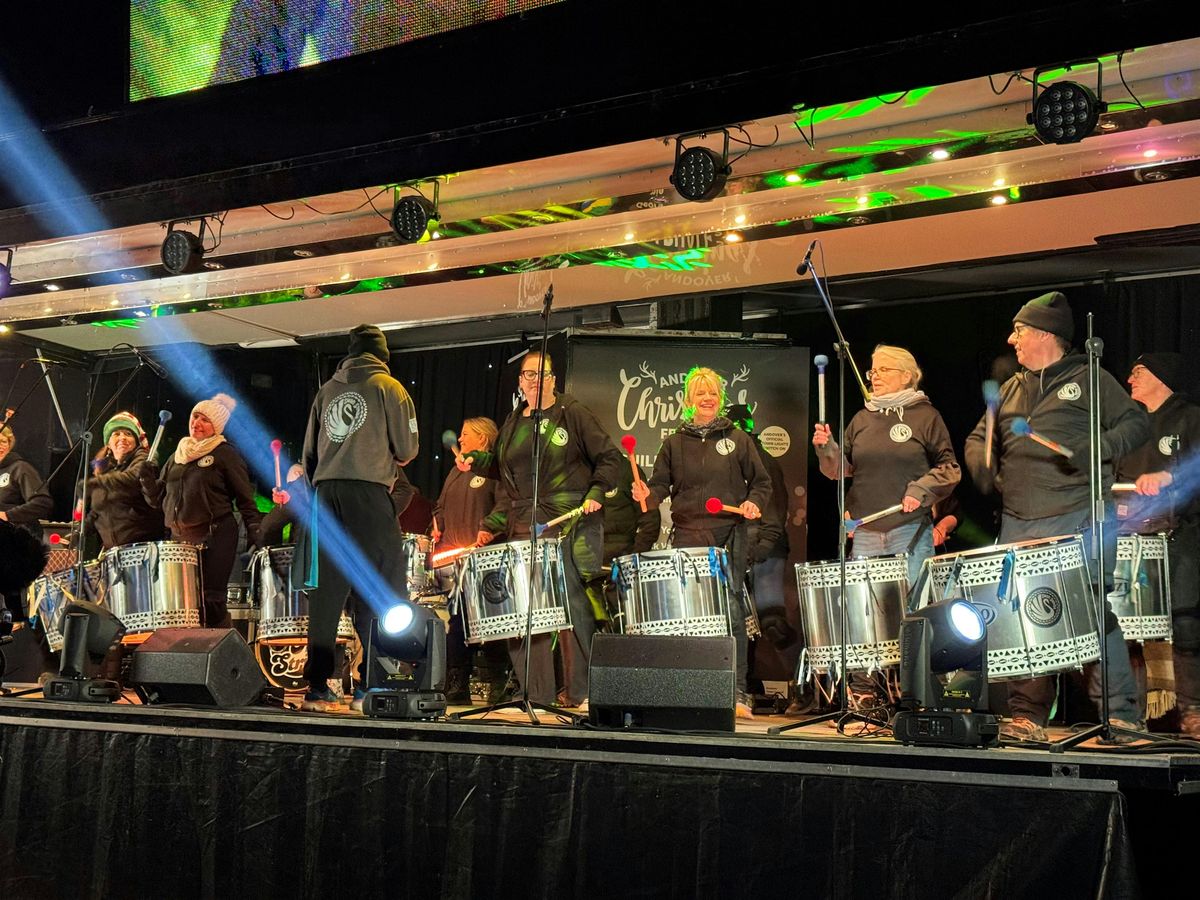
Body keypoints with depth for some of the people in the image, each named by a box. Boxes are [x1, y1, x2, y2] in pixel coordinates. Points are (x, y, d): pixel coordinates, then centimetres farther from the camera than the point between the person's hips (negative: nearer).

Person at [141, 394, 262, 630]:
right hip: (179, 537, 6)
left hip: (215, 536, -6)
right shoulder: (176, 457, 19)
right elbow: (158, 499, 20)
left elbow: (245, 498, -1)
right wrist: (148, 479, 1)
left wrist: (254, 531, -11)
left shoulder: (225, 454, 2)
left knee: (210, 600, -11)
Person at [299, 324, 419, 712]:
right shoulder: (387, 386, 4)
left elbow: (309, 454, 17)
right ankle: (372, 686, -6)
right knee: (379, 594, -2)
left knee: (325, 594, 5)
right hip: (369, 494, -5)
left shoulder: (326, 390, 16)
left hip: (326, 494, 5)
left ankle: (317, 687, 3)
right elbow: (407, 449, 2)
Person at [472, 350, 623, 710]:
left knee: (572, 602, -7)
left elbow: (610, 458, 3)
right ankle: (537, 695, 5)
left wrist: (596, 493, -10)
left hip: (569, 522, -5)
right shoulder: (513, 423, 19)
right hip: (523, 527, 5)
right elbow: (507, 479, 24)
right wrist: (492, 525, 13)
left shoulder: (573, 414, 2)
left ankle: (580, 693, -1)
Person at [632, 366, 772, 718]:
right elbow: (661, 484, 12)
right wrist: (648, 494, -9)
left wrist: (753, 503, -6)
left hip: (729, 536, -1)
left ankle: (738, 693, -1)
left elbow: (761, 482, 13)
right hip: (687, 535, 1)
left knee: (732, 612, -6)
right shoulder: (674, 443, 12)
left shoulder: (737, 439, 9)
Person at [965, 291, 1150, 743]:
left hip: (1078, 521, -6)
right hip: (1018, 524, 6)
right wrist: (983, 466, 4)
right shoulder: (1012, 388, 19)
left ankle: (1121, 714, 1)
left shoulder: (1089, 379, 2)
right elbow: (979, 439, 26)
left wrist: (1097, 449, -18)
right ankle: (1026, 716, 10)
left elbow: (1136, 422, -1)